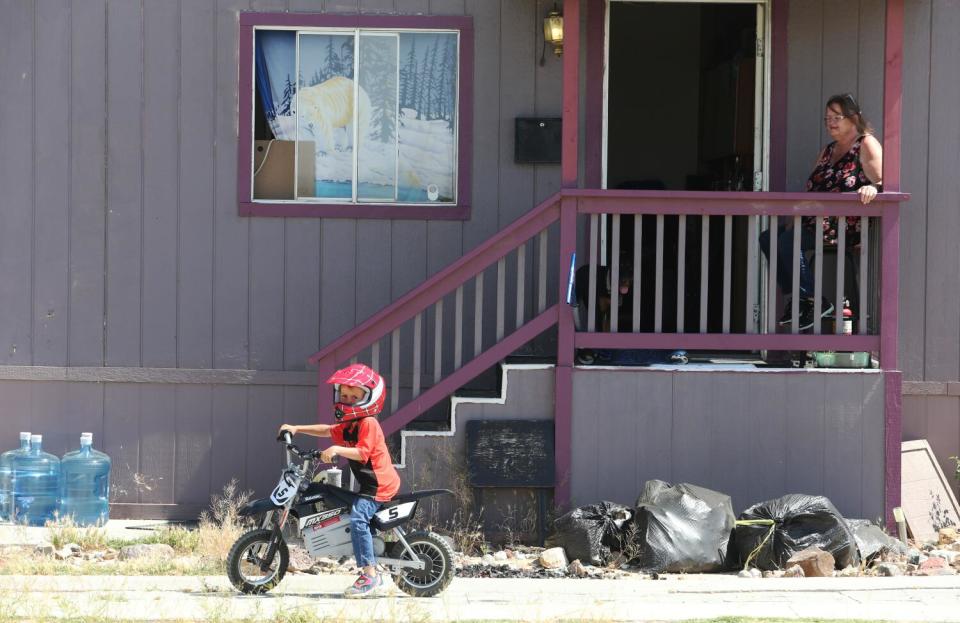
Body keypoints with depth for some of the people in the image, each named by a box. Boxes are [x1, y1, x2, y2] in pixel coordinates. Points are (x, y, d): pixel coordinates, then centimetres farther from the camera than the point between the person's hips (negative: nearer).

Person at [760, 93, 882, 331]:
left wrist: (873, 188, -38)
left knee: (787, 241, -27)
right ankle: (798, 299, -9)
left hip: (848, 225, -9)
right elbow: (813, 188, 22)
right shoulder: (828, 151, 25)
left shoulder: (866, 145, -1)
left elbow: (883, 182, -14)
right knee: (768, 238, -7)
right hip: (817, 220, 9)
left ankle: (815, 301, -21)